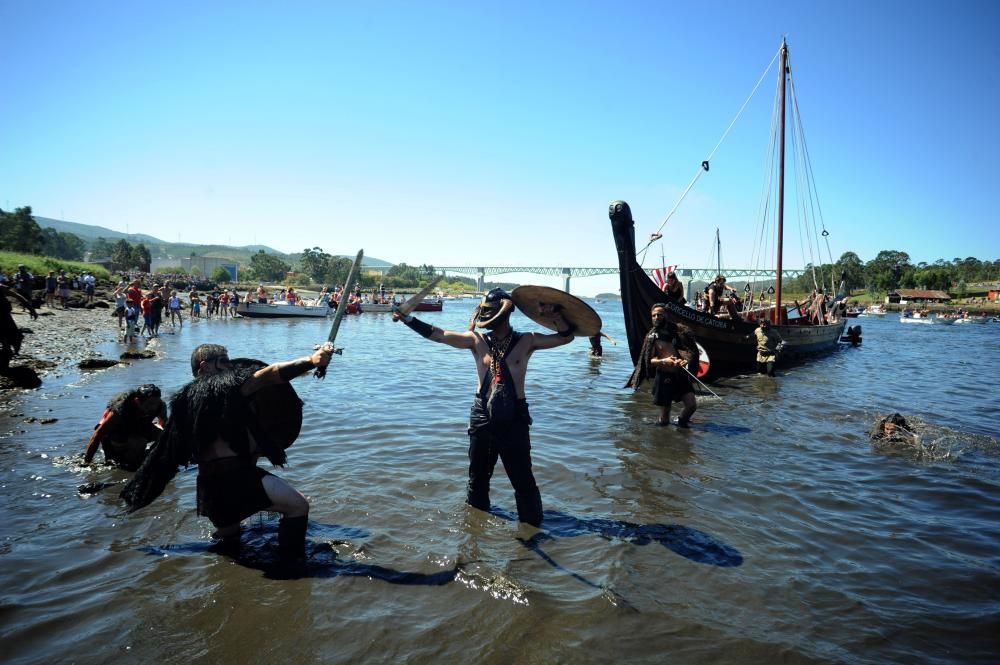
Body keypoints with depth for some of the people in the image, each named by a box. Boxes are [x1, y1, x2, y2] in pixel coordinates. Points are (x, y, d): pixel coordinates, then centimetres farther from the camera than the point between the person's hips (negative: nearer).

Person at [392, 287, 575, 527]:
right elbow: (436, 334, -4)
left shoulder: (526, 341, -4)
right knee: (477, 477, 18)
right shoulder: (477, 341, -2)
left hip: (514, 419, -2)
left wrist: (554, 313, -19)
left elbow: (566, 336, -2)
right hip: (482, 418, 3)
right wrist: (407, 318, -8)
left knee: (523, 480, 2)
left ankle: (532, 527, 18)